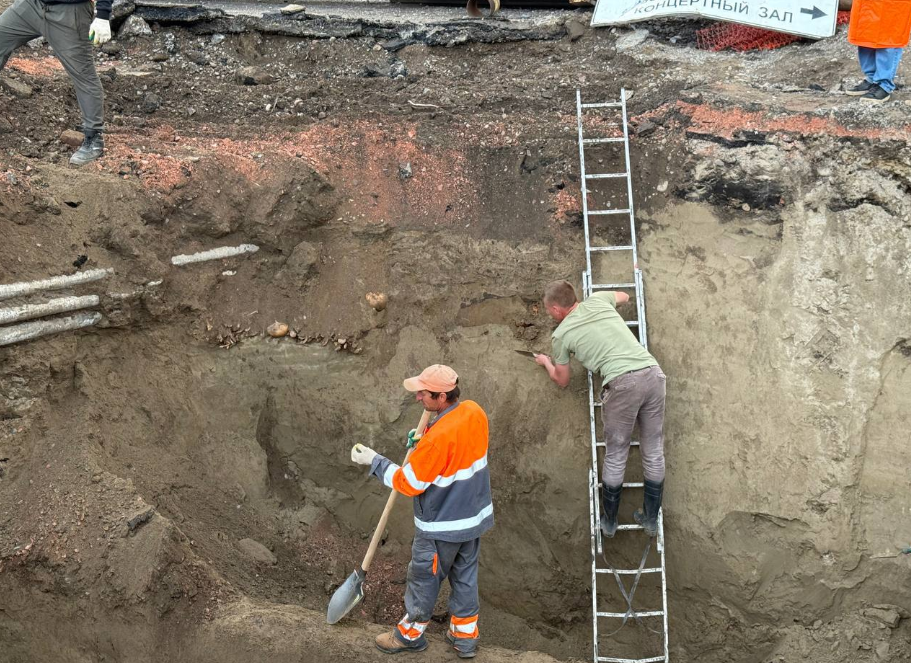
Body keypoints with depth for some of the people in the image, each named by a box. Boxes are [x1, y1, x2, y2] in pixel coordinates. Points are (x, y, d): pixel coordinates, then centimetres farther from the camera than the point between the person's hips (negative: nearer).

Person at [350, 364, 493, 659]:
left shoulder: (437, 438, -33)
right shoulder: (475, 412, -9)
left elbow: (408, 483, -21)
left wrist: (374, 461, -12)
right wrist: (422, 443, 3)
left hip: (442, 526, -7)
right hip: (475, 514, 7)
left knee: (424, 579, 14)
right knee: (465, 576, 21)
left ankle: (410, 634, 33)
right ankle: (465, 636, 33)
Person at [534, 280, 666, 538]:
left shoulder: (561, 335, 10)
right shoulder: (597, 300, 19)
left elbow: (562, 380, 27)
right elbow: (623, 296, 44)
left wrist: (546, 362, 47)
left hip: (622, 382, -5)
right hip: (652, 371, 5)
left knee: (615, 456, 10)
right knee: (654, 453, 13)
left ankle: (608, 522, 21)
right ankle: (651, 520, 24)